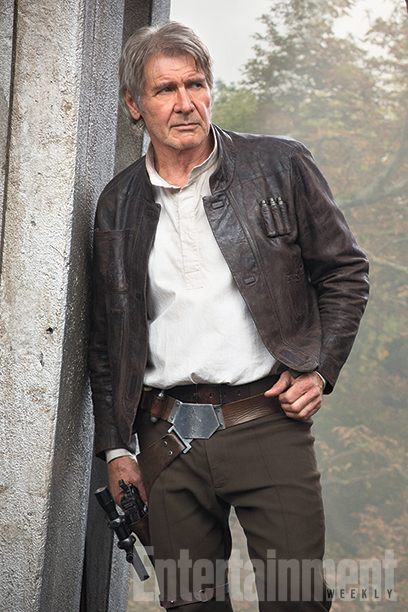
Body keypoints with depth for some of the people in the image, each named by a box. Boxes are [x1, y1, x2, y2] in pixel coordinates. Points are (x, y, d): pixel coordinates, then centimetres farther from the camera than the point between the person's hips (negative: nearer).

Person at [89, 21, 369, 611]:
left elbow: (346, 271, 9)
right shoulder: (117, 204, 8)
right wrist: (116, 448, 10)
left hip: (268, 423, -2)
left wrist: (318, 370, -2)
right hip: (165, 438, 2)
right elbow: (107, 339, 14)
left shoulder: (282, 166, 1)